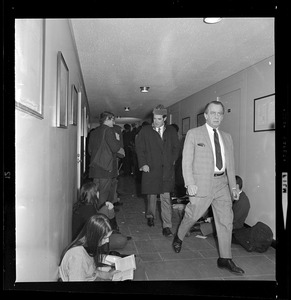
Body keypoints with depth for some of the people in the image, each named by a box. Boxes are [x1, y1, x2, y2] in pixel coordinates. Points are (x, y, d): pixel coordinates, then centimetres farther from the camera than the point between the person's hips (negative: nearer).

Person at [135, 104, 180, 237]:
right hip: (150, 168, 0)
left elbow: (176, 148, 12)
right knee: (151, 195, 12)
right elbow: (139, 148, 2)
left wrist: (172, 161, 1)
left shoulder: (171, 131, 9)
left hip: (167, 169, 1)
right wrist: (143, 164, -7)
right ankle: (150, 215, 39)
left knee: (166, 198, -1)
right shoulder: (145, 131, 3)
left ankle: (167, 226, 6)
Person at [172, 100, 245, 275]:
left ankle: (225, 259, 18)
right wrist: (190, 183, -16)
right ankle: (179, 238, 38)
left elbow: (230, 164, 14)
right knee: (193, 215, 8)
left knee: (226, 220, 5)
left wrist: (233, 186, 10)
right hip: (201, 183, -4)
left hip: (222, 184, 5)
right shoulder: (193, 134, -3)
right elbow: (187, 161, -7)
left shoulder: (227, 137, 12)